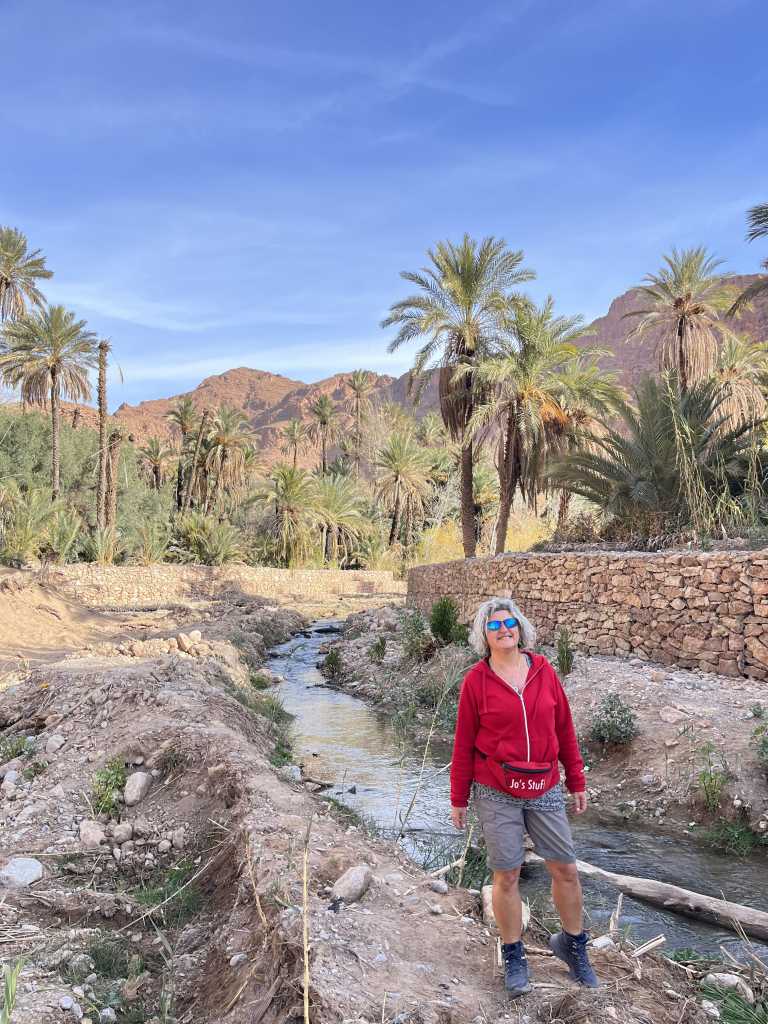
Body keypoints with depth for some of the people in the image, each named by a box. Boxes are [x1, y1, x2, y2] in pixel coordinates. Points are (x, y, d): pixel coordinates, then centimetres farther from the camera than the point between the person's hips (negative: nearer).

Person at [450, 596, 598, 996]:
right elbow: (464, 743, -3)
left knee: (566, 869, 10)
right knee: (506, 876, 7)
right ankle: (514, 957, 29)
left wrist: (577, 781, 9)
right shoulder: (476, 681, -8)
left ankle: (572, 943, 36)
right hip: (496, 794, -2)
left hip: (544, 790, 3)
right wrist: (458, 799, 1)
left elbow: (564, 729, 6)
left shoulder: (544, 672, -2)